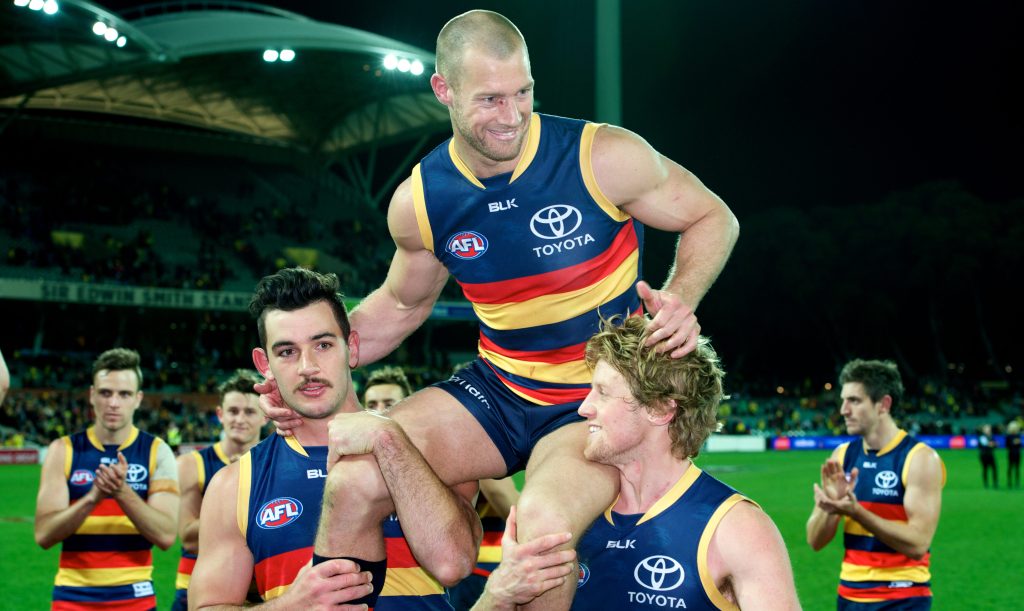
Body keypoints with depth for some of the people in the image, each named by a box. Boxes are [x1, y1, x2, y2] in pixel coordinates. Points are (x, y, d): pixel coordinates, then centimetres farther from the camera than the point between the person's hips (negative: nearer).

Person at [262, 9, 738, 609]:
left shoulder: (603, 157, -17)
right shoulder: (418, 202, -4)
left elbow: (713, 218, -3)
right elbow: (402, 305, 15)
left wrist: (680, 299, -23)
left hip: (603, 399, -4)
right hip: (499, 390, 4)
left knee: (541, 527, -35)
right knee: (354, 481, -18)